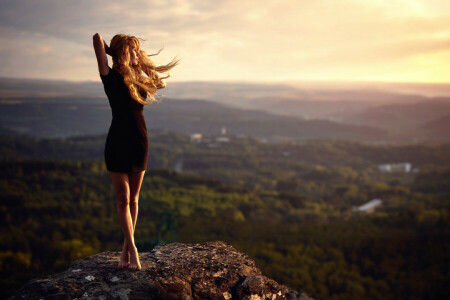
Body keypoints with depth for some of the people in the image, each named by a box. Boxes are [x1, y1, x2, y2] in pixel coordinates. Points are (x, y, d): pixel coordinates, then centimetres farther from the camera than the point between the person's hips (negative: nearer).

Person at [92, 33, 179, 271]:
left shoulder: (138, 79, 11)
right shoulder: (111, 76, -6)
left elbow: (159, 83, 31)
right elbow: (97, 37, -13)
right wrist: (110, 51, 6)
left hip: (139, 143, 5)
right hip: (117, 143, -5)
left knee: (133, 199, 8)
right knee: (123, 199, -3)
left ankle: (126, 248, 17)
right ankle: (132, 249, -1)